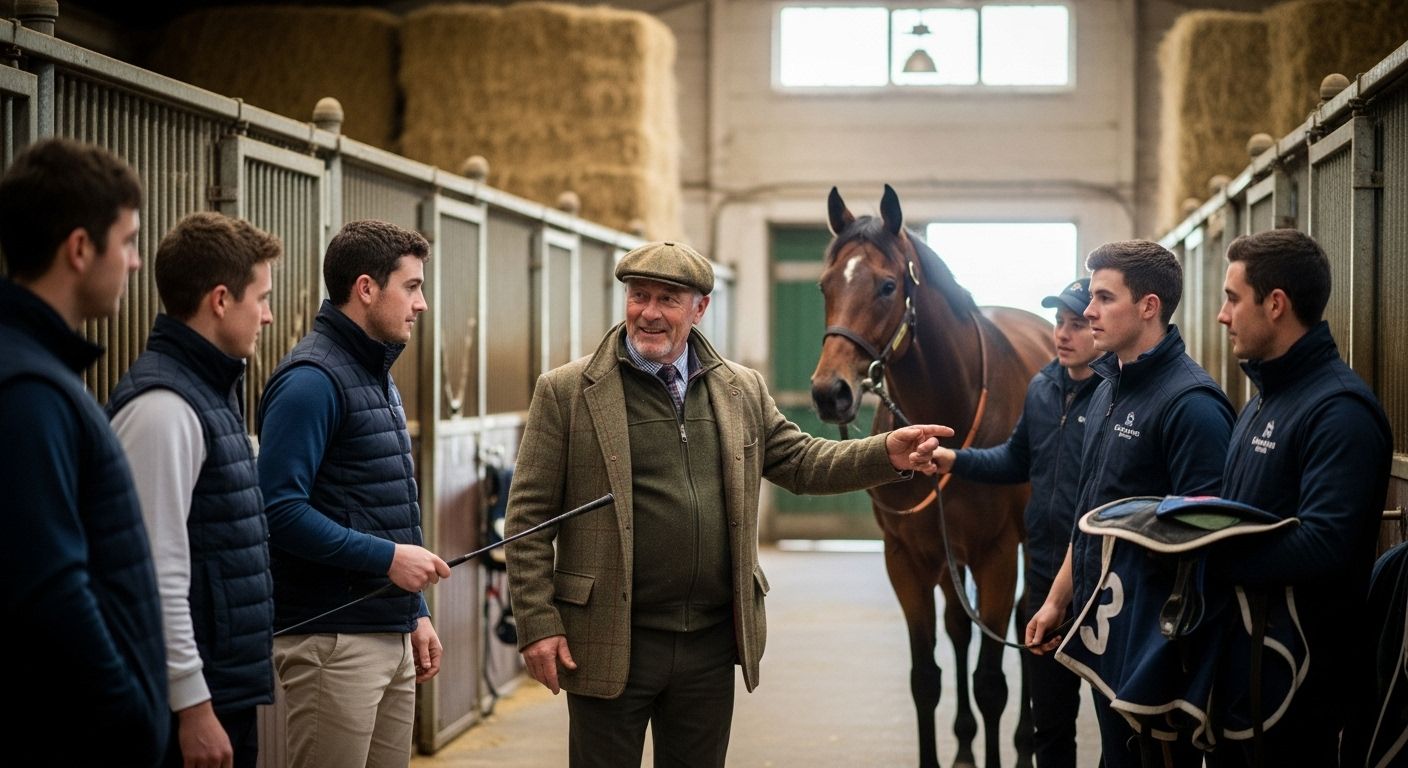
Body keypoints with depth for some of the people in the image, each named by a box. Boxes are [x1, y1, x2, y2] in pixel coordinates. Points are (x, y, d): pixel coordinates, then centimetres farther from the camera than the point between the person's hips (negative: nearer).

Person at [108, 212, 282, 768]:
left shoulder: (212, 390, 13)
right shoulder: (161, 405, -17)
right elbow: (155, 572, -22)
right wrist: (193, 705, -21)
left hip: (231, 688, 9)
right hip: (196, 702, -9)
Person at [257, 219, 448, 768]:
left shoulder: (378, 376, 17)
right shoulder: (311, 380, -14)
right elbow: (279, 510, -22)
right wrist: (387, 557, -19)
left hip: (392, 635, 9)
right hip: (333, 640, -9)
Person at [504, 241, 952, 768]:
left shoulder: (743, 390, 9)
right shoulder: (566, 392, -4)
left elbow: (801, 462, 12)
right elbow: (529, 516, -5)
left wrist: (888, 454, -6)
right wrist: (538, 624, -12)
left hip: (712, 644, 4)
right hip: (611, 644, -4)